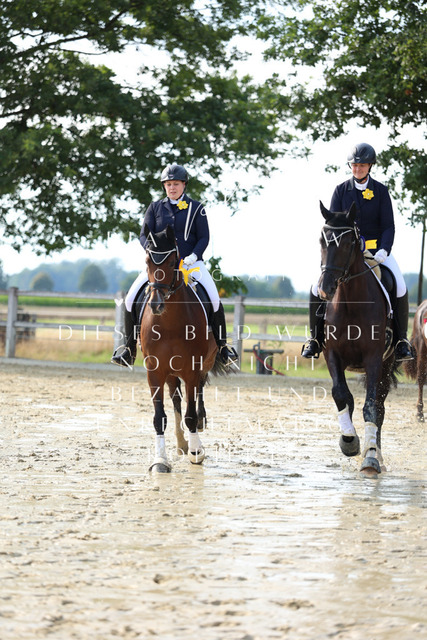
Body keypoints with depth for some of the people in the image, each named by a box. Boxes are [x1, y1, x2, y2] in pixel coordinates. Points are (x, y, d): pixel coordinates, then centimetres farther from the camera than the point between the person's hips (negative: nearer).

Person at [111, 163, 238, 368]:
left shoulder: (196, 208, 5)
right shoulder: (155, 208, 9)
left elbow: (204, 237, 2)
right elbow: (144, 235, 6)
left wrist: (194, 255, -16)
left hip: (190, 262, -2)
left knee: (214, 300, -22)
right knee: (131, 299, -14)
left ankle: (222, 345, -5)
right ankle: (129, 347, 1)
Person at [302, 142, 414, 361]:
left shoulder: (380, 191, 0)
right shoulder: (341, 190, 2)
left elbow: (388, 226, -3)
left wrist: (384, 251, -21)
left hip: (376, 248, -1)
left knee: (400, 289, -24)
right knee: (317, 288, -18)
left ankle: (401, 341, -9)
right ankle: (315, 339, 0)